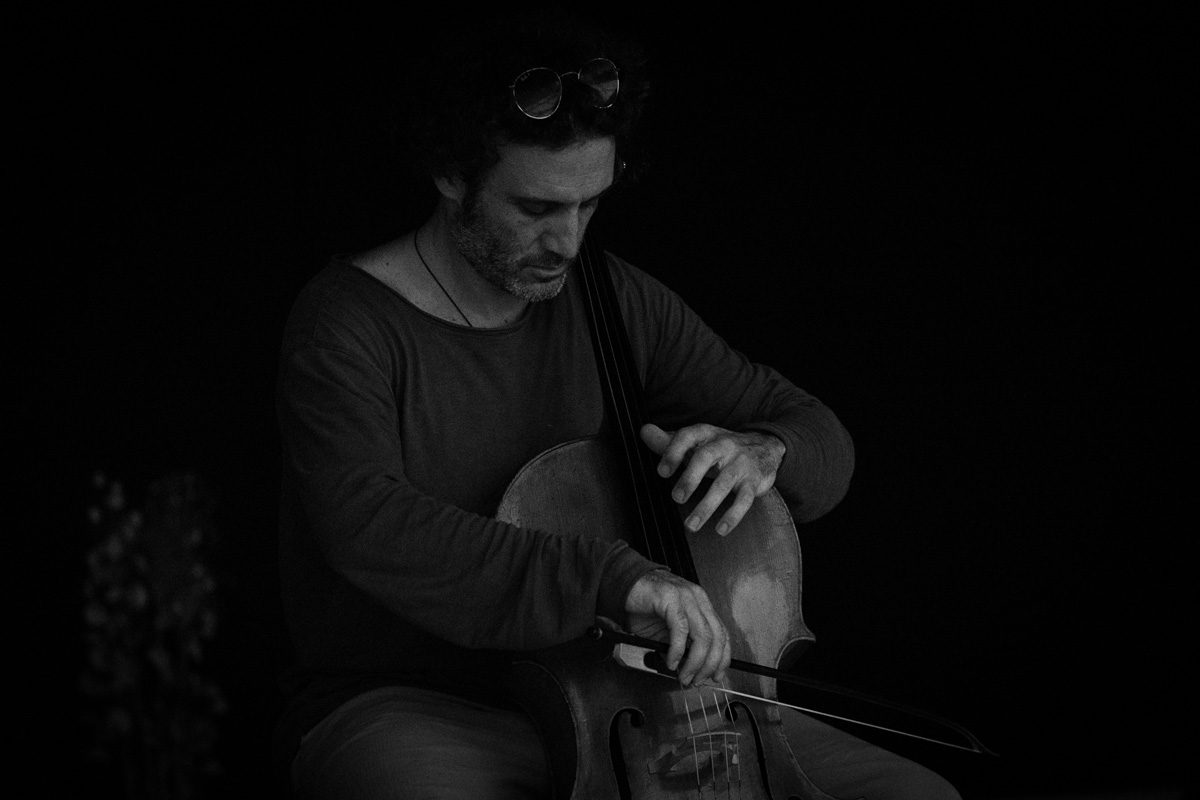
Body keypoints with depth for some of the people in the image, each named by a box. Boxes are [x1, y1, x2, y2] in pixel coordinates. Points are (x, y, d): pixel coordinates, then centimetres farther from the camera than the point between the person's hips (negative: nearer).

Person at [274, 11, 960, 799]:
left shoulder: (619, 305, 5)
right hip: (403, 707, -5)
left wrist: (762, 451, -14)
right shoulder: (348, 321, -12)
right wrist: (613, 576, -38)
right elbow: (366, 525, -30)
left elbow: (822, 438, 12)